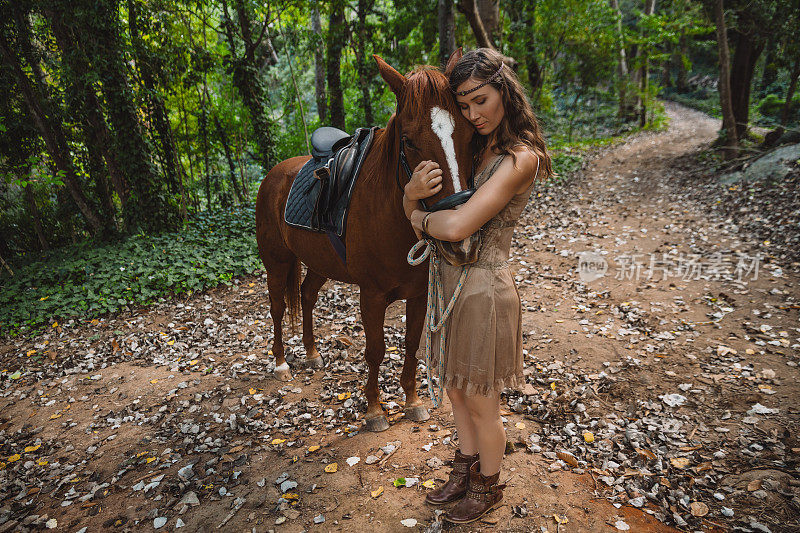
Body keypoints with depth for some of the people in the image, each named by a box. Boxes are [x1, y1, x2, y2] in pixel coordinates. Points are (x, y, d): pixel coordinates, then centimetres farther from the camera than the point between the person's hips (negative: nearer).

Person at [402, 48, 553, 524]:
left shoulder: (522, 157, -19)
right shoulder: (472, 147, 5)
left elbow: (457, 226, -31)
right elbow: (419, 206, 3)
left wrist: (420, 216, -10)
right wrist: (413, 192, -21)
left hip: (483, 288, -8)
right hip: (448, 279, 8)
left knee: (481, 403, 13)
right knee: (456, 388, 23)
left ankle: (489, 487, 40)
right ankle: (465, 471, 48)